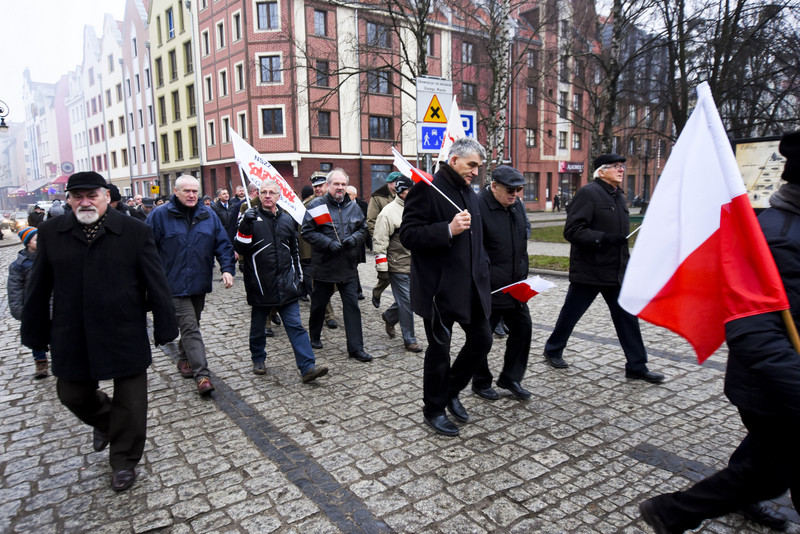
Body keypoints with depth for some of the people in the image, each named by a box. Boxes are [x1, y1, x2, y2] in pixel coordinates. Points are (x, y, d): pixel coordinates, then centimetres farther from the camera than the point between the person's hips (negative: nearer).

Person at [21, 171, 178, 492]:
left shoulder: (135, 231, -5)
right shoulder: (51, 233, 4)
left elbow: (156, 284, -4)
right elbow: (39, 289, 8)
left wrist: (164, 328, -4)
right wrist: (36, 334, 8)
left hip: (125, 336, -2)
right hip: (71, 339, 3)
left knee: (130, 402, 5)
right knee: (72, 394, 16)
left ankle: (124, 461, 27)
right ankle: (103, 421, 49)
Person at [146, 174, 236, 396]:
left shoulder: (208, 215, 6)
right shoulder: (159, 215, -4)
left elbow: (223, 243, 5)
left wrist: (227, 268, -8)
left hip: (200, 283, 5)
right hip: (175, 284, -4)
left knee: (191, 325, 19)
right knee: (190, 327, -9)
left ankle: (184, 359, 40)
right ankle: (202, 374, -9)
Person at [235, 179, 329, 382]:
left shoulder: (287, 219, 12)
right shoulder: (251, 217, 0)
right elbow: (240, 248, -9)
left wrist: (297, 275, 19)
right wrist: (245, 227, -24)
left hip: (286, 284, 2)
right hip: (260, 285, -2)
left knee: (295, 325, -3)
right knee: (258, 325, 14)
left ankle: (308, 367, -5)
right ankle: (258, 360, 35)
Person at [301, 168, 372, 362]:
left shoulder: (353, 206, 9)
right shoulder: (317, 205, -5)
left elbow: (363, 229, 17)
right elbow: (306, 231, -8)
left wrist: (355, 238, -5)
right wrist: (328, 243, -18)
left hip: (348, 266, 3)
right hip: (324, 265, -3)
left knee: (352, 305, -1)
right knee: (319, 303, 14)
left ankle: (356, 348, 3)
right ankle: (314, 337, 38)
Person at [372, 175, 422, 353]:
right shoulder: (388, 212, -11)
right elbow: (380, 242, -12)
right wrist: (381, 267, -16)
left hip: (415, 265, 7)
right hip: (398, 266, -7)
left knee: (407, 299, 16)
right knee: (406, 302, -2)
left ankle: (389, 317, 43)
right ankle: (409, 340, 11)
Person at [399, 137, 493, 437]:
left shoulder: (470, 193, 15)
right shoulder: (427, 189, -11)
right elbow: (408, 235, -18)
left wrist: (483, 272, 15)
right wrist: (448, 230, -28)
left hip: (470, 286, 8)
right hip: (439, 288, -8)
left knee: (482, 340, 12)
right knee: (439, 351, 6)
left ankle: (451, 391, 35)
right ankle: (434, 409, 27)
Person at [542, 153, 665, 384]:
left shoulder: (619, 196, 15)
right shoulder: (588, 193, -12)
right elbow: (572, 231, -21)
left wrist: (626, 262, 22)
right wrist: (604, 239, -26)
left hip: (616, 271, 8)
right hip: (588, 271, -7)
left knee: (627, 317, 7)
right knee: (570, 314, 8)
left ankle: (637, 366, 16)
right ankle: (553, 350, 29)